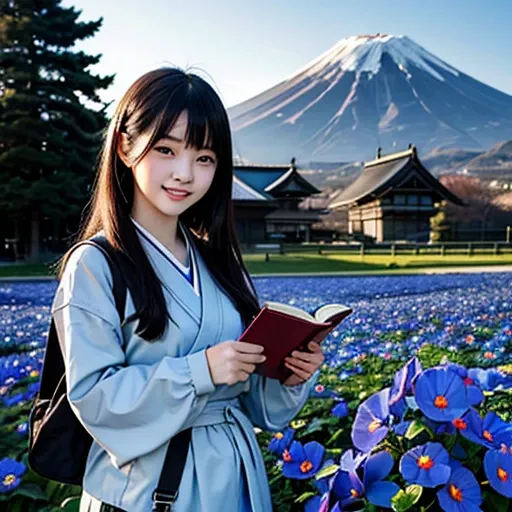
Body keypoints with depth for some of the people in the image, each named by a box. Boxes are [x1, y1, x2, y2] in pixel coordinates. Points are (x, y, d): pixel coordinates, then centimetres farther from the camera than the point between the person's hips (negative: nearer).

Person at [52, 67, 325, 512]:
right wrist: (199, 370, -26)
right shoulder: (95, 265, -13)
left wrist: (291, 376, -10)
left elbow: (252, 384, 10)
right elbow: (91, 394, -18)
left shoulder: (218, 259, 5)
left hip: (235, 472, 6)